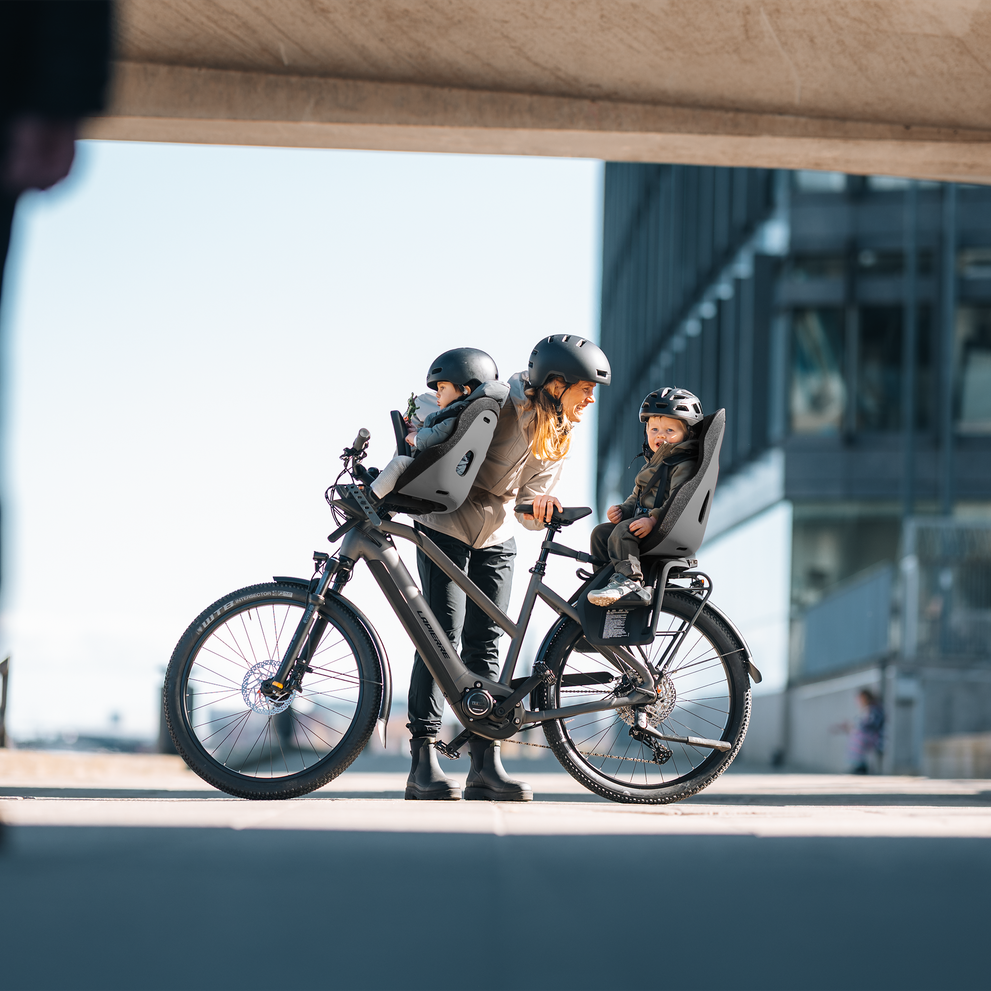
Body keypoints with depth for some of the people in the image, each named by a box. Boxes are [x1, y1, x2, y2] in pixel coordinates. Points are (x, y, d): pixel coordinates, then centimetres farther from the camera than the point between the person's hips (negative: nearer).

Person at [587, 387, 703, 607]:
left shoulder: (685, 465, -9)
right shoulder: (652, 464, 24)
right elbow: (637, 497, 27)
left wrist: (654, 519, -31)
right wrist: (622, 510, 6)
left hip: (668, 532, -10)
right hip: (643, 521, 10)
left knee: (623, 531, -30)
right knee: (601, 532, 5)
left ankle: (630, 582, -36)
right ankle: (604, 579, 7)